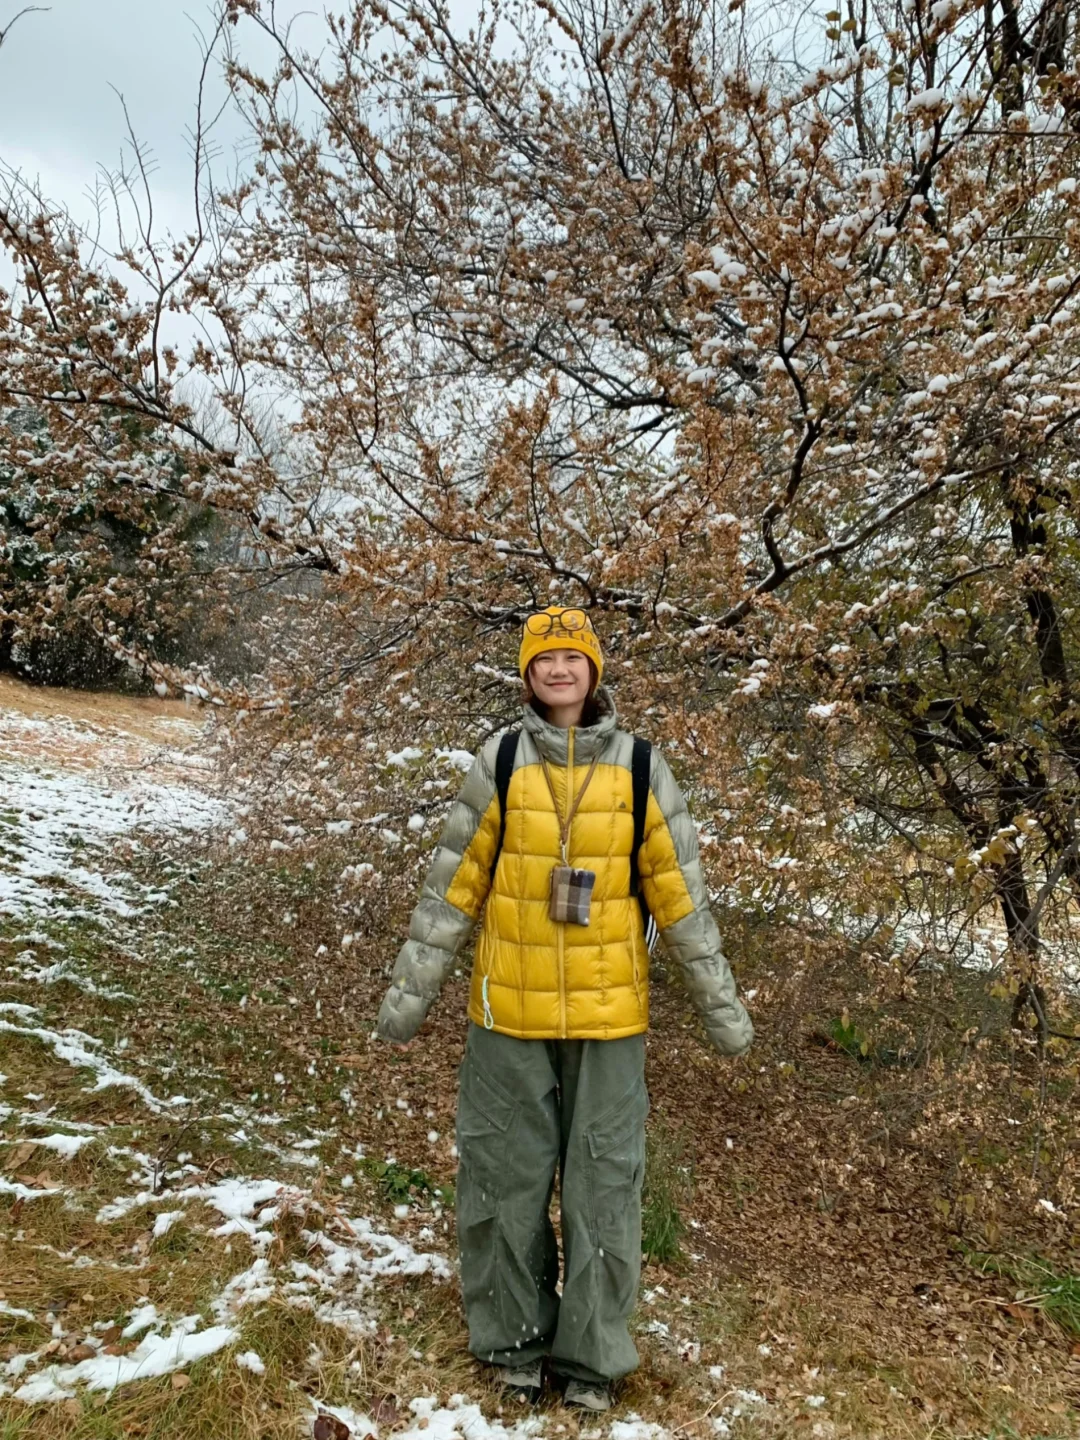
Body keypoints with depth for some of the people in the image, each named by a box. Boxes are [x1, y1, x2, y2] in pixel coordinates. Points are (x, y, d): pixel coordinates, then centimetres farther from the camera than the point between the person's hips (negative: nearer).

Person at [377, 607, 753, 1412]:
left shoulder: (640, 768, -2)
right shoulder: (500, 764, -2)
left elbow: (680, 896, 3)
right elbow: (453, 888, 0)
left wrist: (721, 1004, 5)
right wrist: (411, 992, 2)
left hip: (609, 1012, 0)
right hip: (511, 1012, 0)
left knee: (604, 1180, 9)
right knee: (506, 1174, 12)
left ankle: (592, 1352, 29)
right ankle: (516, 1337, 33)